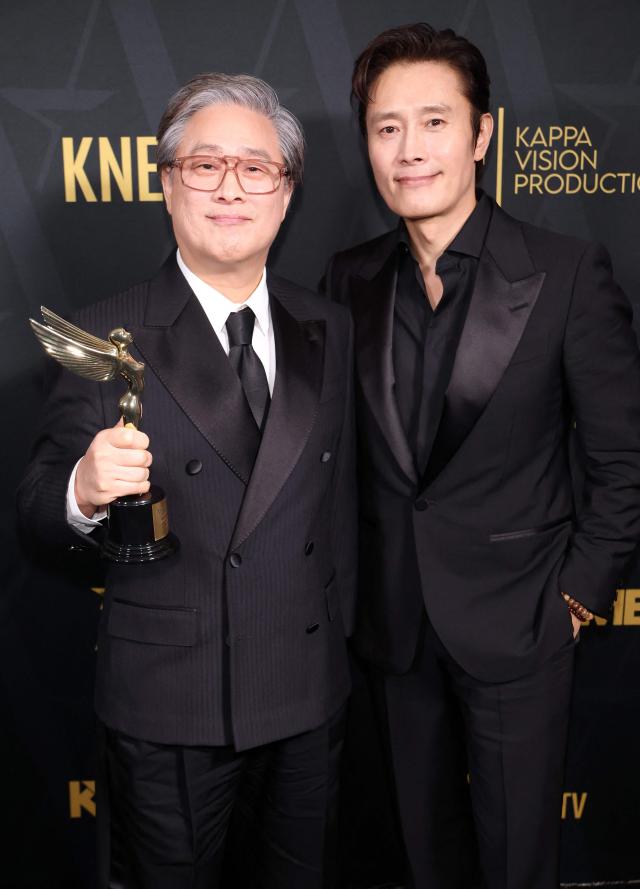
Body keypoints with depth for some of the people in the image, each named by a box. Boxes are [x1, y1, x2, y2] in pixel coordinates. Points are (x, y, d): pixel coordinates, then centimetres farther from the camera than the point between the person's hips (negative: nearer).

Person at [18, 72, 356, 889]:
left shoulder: (329, 332, 2)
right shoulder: (106, 337, -10)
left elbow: (340, 499, 8)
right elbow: (38, 508, -9)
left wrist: (340, 636, 11)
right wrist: (84, 491, -30)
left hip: (311, 696, 4)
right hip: (167, 706, -3)